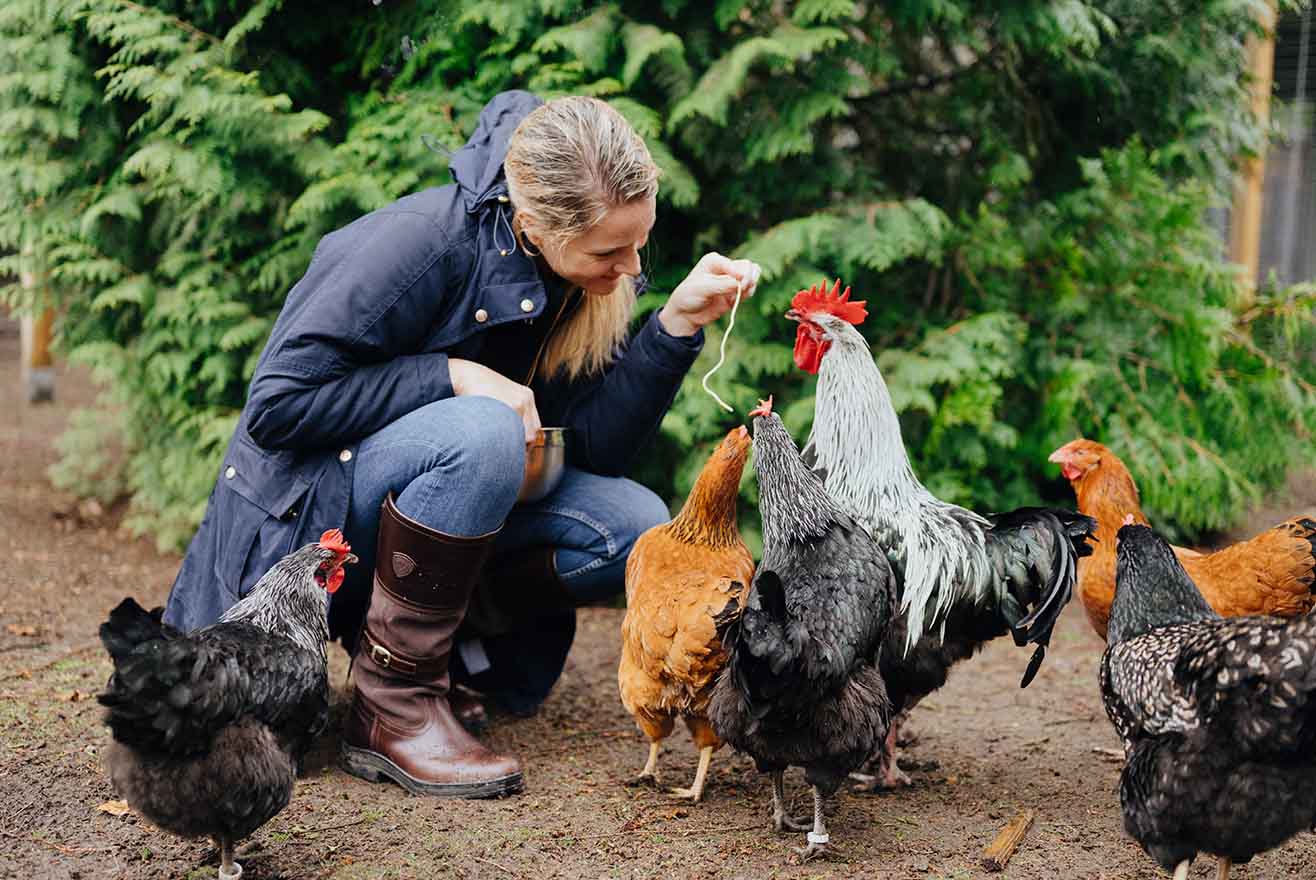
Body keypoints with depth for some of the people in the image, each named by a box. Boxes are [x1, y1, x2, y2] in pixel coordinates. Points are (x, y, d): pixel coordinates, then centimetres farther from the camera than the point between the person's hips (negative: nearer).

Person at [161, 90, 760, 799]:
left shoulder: (588, 276, -6)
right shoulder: (423, 242, -26)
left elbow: (595, 447, -9)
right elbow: (275, 406, -24)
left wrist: (678, 322, -19)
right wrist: (452, 375, -28)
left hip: (423, 495, 6)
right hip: (308, 500, -6)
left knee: (633, 526, -15)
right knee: (481, 435, -36)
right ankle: (391, 710, -24)